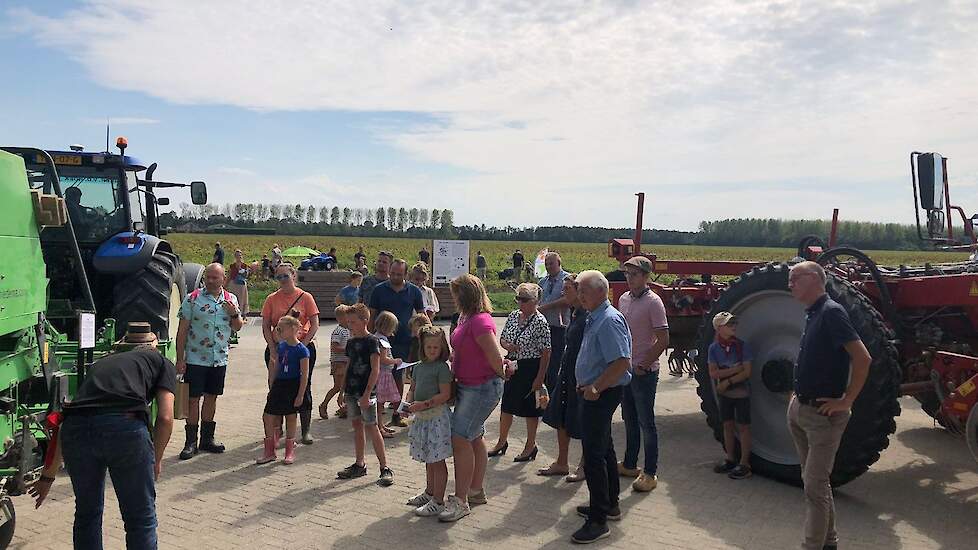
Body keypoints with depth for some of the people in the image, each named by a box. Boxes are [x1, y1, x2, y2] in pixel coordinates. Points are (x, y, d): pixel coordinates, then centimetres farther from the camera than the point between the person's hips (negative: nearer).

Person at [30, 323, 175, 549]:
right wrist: (156, 459, 22)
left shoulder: (99, 364, 34)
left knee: (86, 513, 25)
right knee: (141, 518, 12)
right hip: (125, 427, -4)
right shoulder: (161, 362, 22)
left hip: (76, 429, 4)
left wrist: (47, 477, 42)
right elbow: (165, 418, 8)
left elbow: (63, 423, 34)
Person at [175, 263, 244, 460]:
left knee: (211, 398, 12)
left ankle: (207, 438, 24)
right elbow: (182, 330, -5)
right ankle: (191, 442, 11)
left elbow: (237, 328, 12)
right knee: (193, 399, 1)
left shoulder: (231, 300, 7)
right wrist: (180, 359, -9)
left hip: (220, 360, 4)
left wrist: (235, 314, -10)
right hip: (196, 359, -3)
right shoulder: (192, 299, -4)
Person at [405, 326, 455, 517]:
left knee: (437, 460, -1)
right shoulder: (419, 367, 11)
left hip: (437, 416, -8)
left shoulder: (442, 367, -12)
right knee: (428, 459, 21)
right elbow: (413, 389, 18)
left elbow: (445, 395, -17)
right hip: (421, 417, 8)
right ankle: (429, 492, 37)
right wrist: (409, 402, -2)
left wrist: (424, 404, -22)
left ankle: (438, 502, 7)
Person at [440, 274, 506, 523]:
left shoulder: (480, 322, -22)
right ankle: (477, 491, 32)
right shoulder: (465, 318, 9)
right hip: (467, 386, 10)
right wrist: (446, 354, 4)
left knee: (460, 439, -10)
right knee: (475, 438, 18)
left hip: (482, 388, -10)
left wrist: (501, 374, -6)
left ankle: (460, 501, -2)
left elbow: (496, 359, -23)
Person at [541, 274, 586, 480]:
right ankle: (561, 463, 28)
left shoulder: (587, 316, -19)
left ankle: (584, 466, 20)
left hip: (581, 376, -9)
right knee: (560, 418, 16)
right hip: (567, 374, 10)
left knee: (581, 424, 4)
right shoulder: (574, 314, 9)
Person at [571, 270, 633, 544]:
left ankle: (598, 520, 1)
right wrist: (586, 383, 13)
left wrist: (596, 387, -24)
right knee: (604, 449, 21)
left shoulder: (609, 321, -20)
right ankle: (610, 504, 36)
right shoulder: (594, 318, 11)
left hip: (602, 395, -11)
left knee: (594, 455, -7)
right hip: (595, 392, 11)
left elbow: (622, 363, -27)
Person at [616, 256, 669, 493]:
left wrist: (643, 365, -15)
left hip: (644, 372, -7)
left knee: (646, 423, 0)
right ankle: (629, 465, 29)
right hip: (625, 369, 7)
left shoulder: (653, 302, -14)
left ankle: (650, 473, 9)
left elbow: (663, 340, -16)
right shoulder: (624, 299, 8)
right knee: (630, 420, 17)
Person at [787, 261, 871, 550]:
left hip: (823, 415, -9)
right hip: (801, 411, 10)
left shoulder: (831, 312, -17)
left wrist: (846, 402, -19)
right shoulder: (812, 314, 11)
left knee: (815, 484, -3)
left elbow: (862, 358, -24)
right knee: (814, 480, 18)